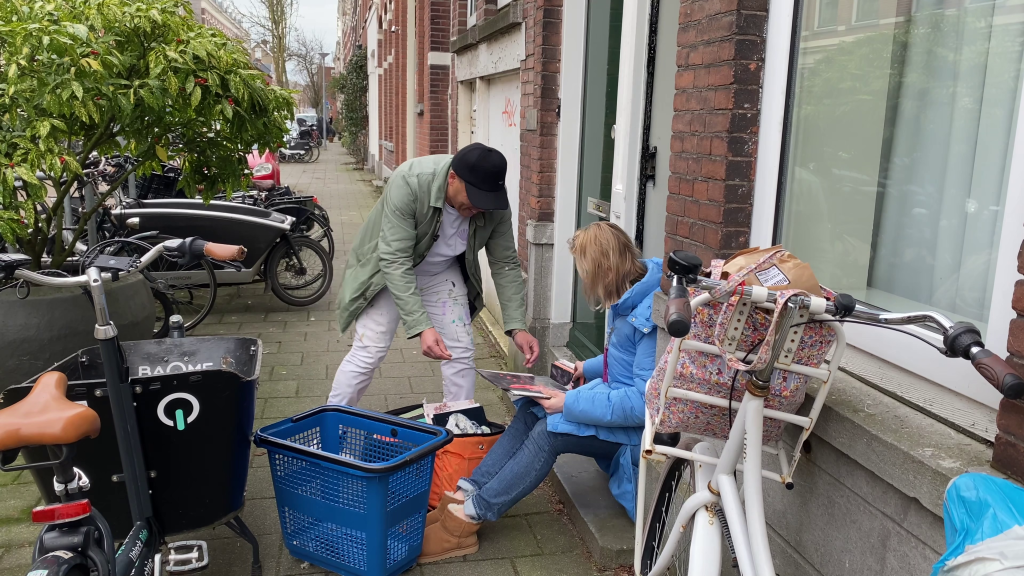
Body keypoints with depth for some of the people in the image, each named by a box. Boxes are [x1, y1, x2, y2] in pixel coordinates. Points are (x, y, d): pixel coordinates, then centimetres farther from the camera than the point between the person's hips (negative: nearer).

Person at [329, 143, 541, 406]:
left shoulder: (494, 204, -24)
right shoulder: (409, 182, -37)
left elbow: (505, 264, -13)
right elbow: (395, 262, -38)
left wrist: (517, 327, -22)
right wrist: (421, 327, -45)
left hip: (443, 272, 4)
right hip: (389, 269, -4)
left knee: (461, 353, 0)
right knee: (368, 352, -6)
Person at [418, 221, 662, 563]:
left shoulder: (652, 315, -28)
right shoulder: (631, 298, 2)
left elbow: (644, 401, -29)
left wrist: (570, 404, -26)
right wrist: (590, 368, 6)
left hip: (641, 425, -9)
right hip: (621, 398, 9)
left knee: (549, 431, -23)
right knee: (531, 412, -5)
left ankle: (470, 515, -14)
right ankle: (465, 495, -8)